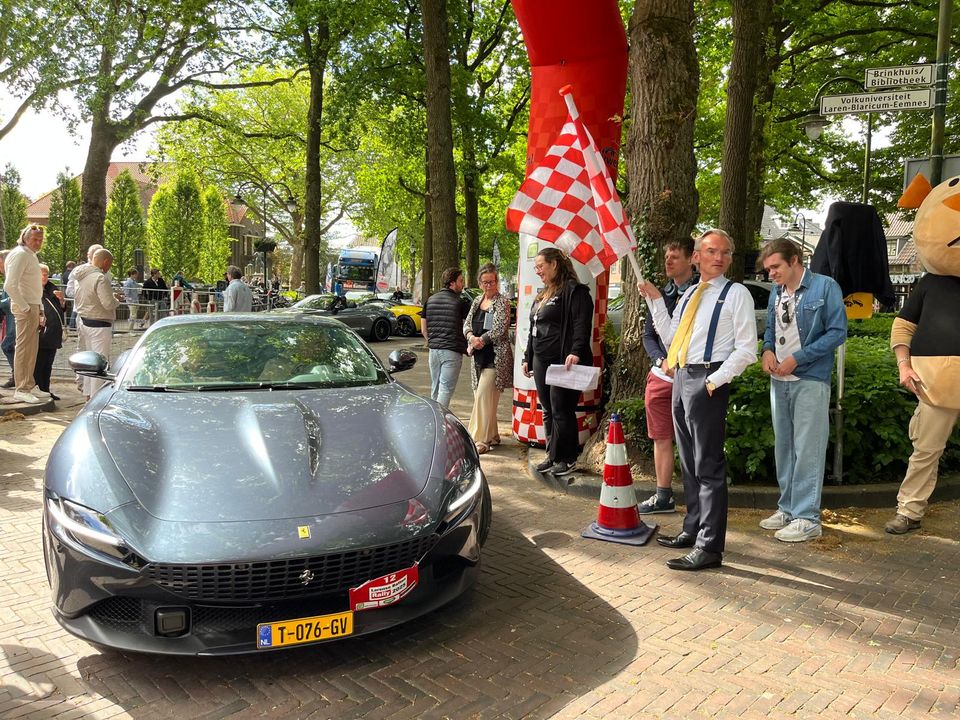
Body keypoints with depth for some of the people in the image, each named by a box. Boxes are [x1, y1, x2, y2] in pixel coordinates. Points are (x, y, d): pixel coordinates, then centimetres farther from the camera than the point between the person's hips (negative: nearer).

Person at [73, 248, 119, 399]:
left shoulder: (82, 276, 10)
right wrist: (117, 300, -3)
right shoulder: (100, 278, -19)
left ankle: (88, 392, 27)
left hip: (84, 321, 10)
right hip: (99, 325, -10)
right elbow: (108, 304, -24)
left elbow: (79, 298, 18)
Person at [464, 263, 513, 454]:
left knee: (483, 396, -12)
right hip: (479, 355, 7)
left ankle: (482, 440, -7)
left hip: (495, 356, -7)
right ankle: (492, 436, 22)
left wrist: (482, 339, -15)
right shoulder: (477, 301, 15)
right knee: (481, 396, 10)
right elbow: (467, 323, 11)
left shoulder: (502, 303, -6)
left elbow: (499, 329, -15)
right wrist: (471, 337, -9)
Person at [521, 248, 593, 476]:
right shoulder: (542, 295, 21)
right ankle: (553, 456, 21)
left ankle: (567, 459, 8)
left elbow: (582, 325, -19)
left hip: (563, 362, -9)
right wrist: (528, 358, 24)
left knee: (561, 412, -4)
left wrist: (576, 352, -30)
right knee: (547, 411, 12)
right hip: (541, 361, 9)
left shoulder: (574, 291, -7)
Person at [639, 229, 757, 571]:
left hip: (708, 381, -8)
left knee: (708, 465, -5)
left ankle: (709, 548, 1)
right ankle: (693, 530, 31)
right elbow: (670, 337, 18)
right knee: (688, 461, 17)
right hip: (681, 377, 8)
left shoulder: (736, 293, -5)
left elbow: (746, 349, -9)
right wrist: (655, 300, 14)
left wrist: (715, 380, -17)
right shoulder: (688, 294, 16)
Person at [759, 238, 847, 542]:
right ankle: (788, 508, 22)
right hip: (779, 381, 7)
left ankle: (807, 518, 1)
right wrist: (767, 350, -1)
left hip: (810, 380, -6)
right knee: (783, 447, 11)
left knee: (807, 449, -5)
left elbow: (837, 332, -10)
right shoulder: (776, 294, 11)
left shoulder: (825, 287, -6)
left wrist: (796, 359, -15)